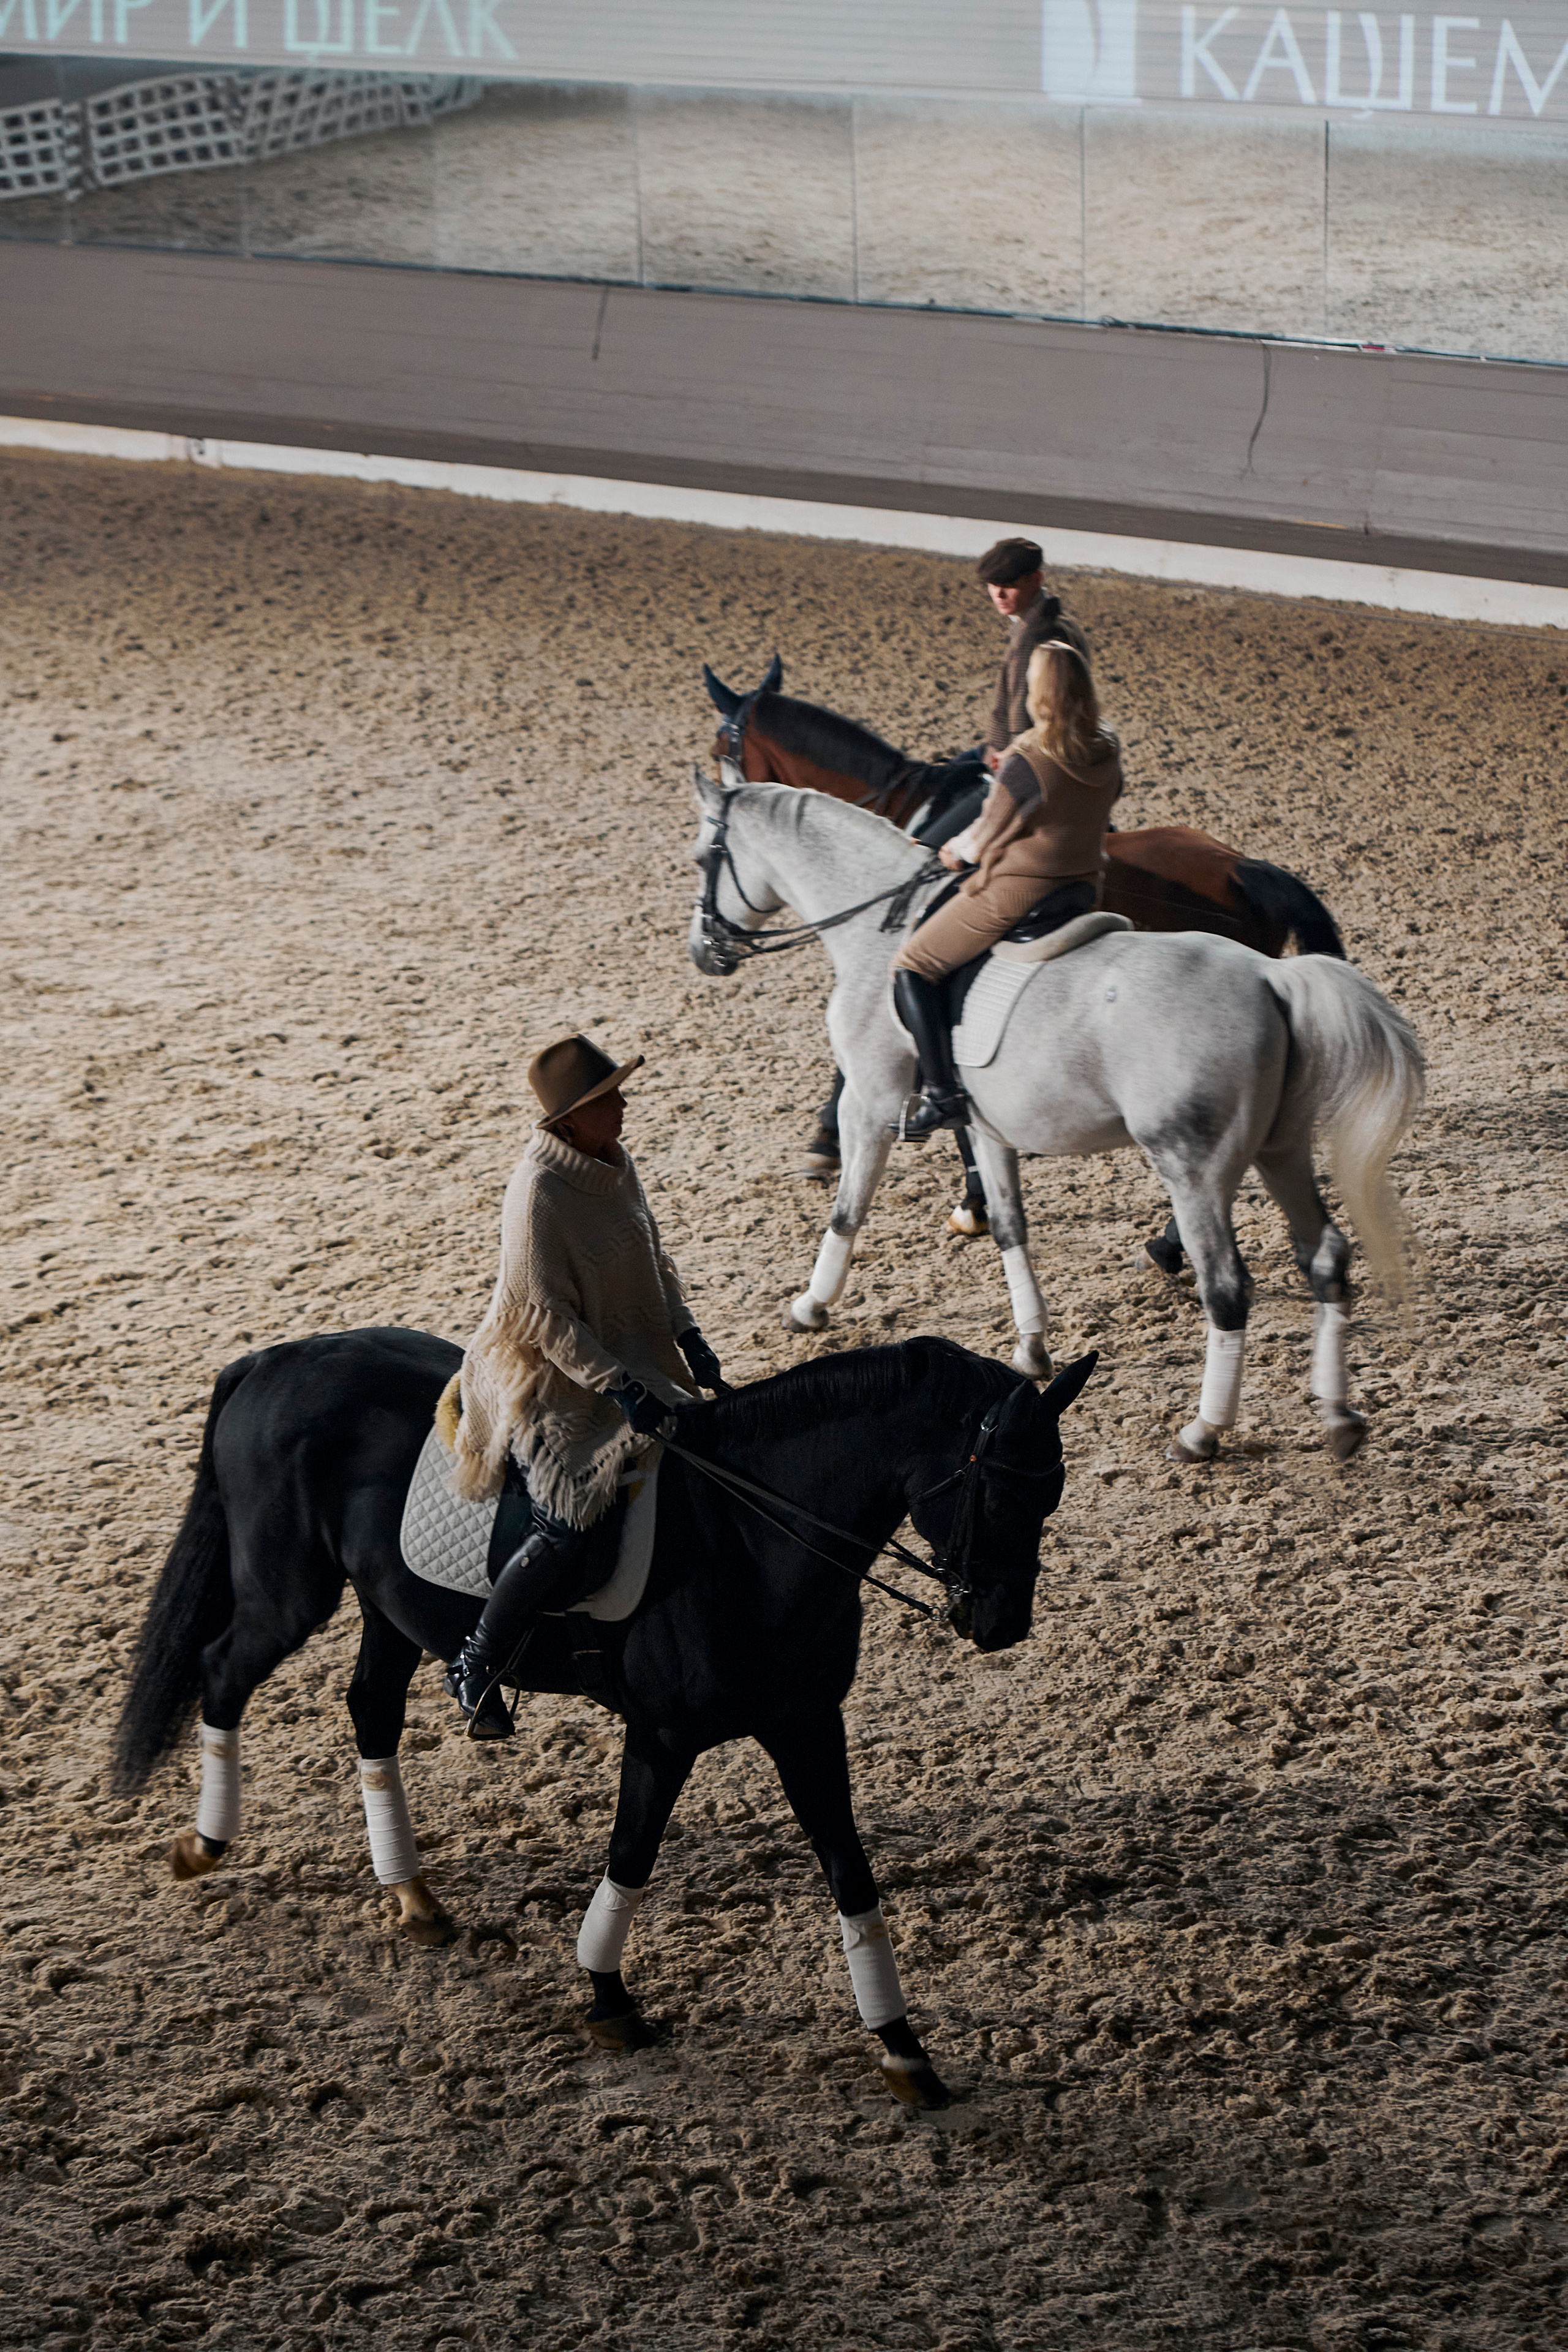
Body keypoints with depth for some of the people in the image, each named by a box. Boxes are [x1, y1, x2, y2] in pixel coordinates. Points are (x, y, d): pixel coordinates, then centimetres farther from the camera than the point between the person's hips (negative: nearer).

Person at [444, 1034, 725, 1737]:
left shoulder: (615, 1163, 2)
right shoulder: (538, 1191, -24)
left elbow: (654, 1257, 16)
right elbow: (545, 1315, -23)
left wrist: (687, 1335, 3)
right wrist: (619, 1388, -28)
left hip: (628, 1358, 9)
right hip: (549, 1377, -9)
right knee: (572, 1527, -21)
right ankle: (475, 1666, -6)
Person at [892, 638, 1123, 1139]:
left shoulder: (1027, 763, -23)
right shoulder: (1107, 753, -3)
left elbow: (985, 839, -12)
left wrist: (954, 852, 8)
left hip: (1014, 898, -7)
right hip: (1084, 894, 8)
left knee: (912, 968, 4)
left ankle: (943, 1095, -6)